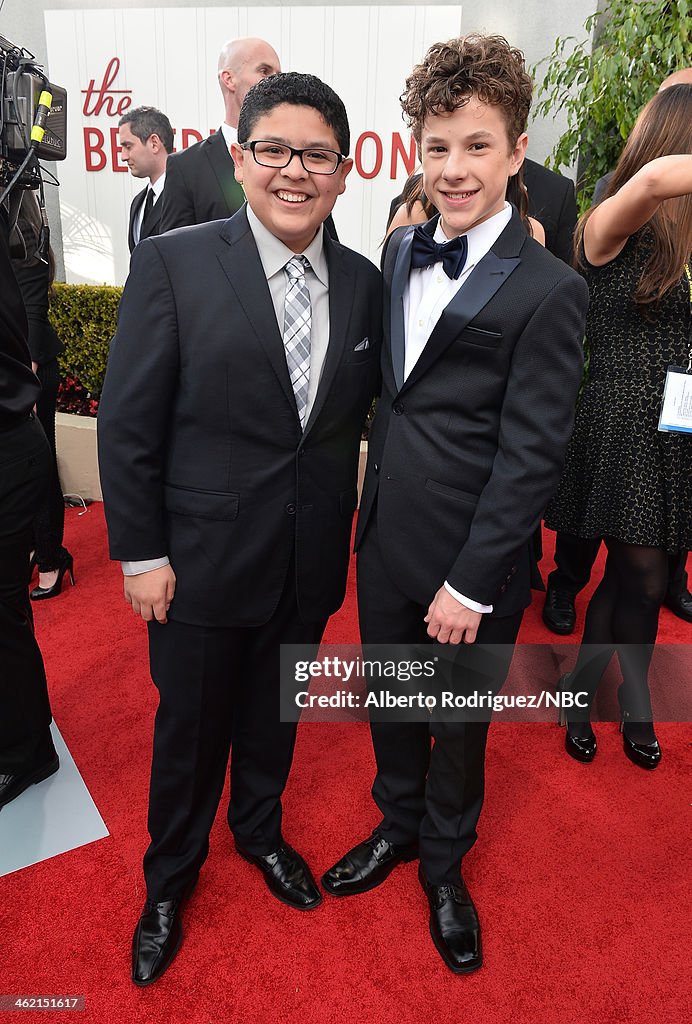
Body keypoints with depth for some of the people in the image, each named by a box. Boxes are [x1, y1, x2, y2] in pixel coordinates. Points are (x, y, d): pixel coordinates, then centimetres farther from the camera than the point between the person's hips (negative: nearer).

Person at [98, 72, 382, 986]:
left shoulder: (363, 283, 1)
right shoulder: (173, 264, -11)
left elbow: (357, 412, 6)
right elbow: (127, 424, -10)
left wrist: (345, 531, 1)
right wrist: (142, 555, -10)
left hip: (310, 564, 3)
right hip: (203, 558, -3)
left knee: (275, 712, 23)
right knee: (190, 724, 16)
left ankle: (260, 830, 53)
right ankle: (170, 876, 45)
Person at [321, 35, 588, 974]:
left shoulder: (548, 289, -14)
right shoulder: (400, 250, 6)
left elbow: (531, 455, -15)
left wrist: (472, 583, -15)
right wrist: (372, 514, 8)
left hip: (471, 563, -5)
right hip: (386, 541, 5)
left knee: (459, 722, 16)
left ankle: (444, 863, 44)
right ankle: (397, 825, 50)